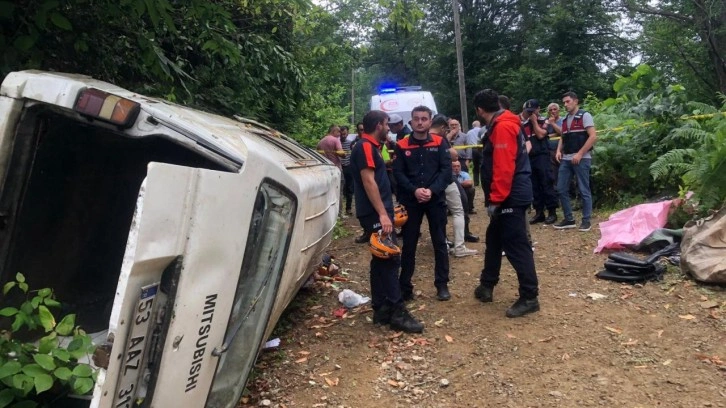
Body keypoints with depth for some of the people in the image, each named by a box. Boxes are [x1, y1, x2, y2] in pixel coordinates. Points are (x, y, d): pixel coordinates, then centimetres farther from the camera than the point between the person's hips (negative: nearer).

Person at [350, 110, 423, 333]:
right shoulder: (365, 147, -12)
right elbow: (368, 181, -20)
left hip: (378, 212, 10)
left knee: (381, 260, 11)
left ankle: (381, 310, 16)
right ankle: (397, 312, -7)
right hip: (375, 214, -10)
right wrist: (383, 214, -25)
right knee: (391, 260, -10)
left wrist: (387, 210, 22)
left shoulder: (371, 147, 19)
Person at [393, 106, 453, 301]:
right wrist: (414, 190, -17)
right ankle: (405, 286, 16)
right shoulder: (402, 146, 3)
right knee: (408, 244, 6)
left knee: (439, 243, 7)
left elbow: (446, 170, -3)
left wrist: (432, 190, -17)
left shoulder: (439, 143, 4)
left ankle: (442, 284, 18)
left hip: (436, 199, 0)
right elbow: (398, 173, -2)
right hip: (410, 200, 0)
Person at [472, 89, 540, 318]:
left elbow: (504, 168, -24)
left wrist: (495, 199, -20)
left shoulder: (503, 127, -16)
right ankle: (487, 286, 30)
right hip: (508, 197, 11)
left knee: (516, 246, -6)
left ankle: (529, 298, 2)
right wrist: (495, 198, 19)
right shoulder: (501, 125, 16)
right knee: (494, 240, 18)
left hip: (511, 198, -11)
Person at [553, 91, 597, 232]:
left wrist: (579, 154, -17)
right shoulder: (565, 120, 17)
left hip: (581, 159, -7)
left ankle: (586, 220, 8)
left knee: (583, 190, -1)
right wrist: (559, 150, 2)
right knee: (561, 189, 4)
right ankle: (569, 219, 14)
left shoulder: (584, 116, -3)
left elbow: (593, 136, -12)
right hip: (566, 159, 7)